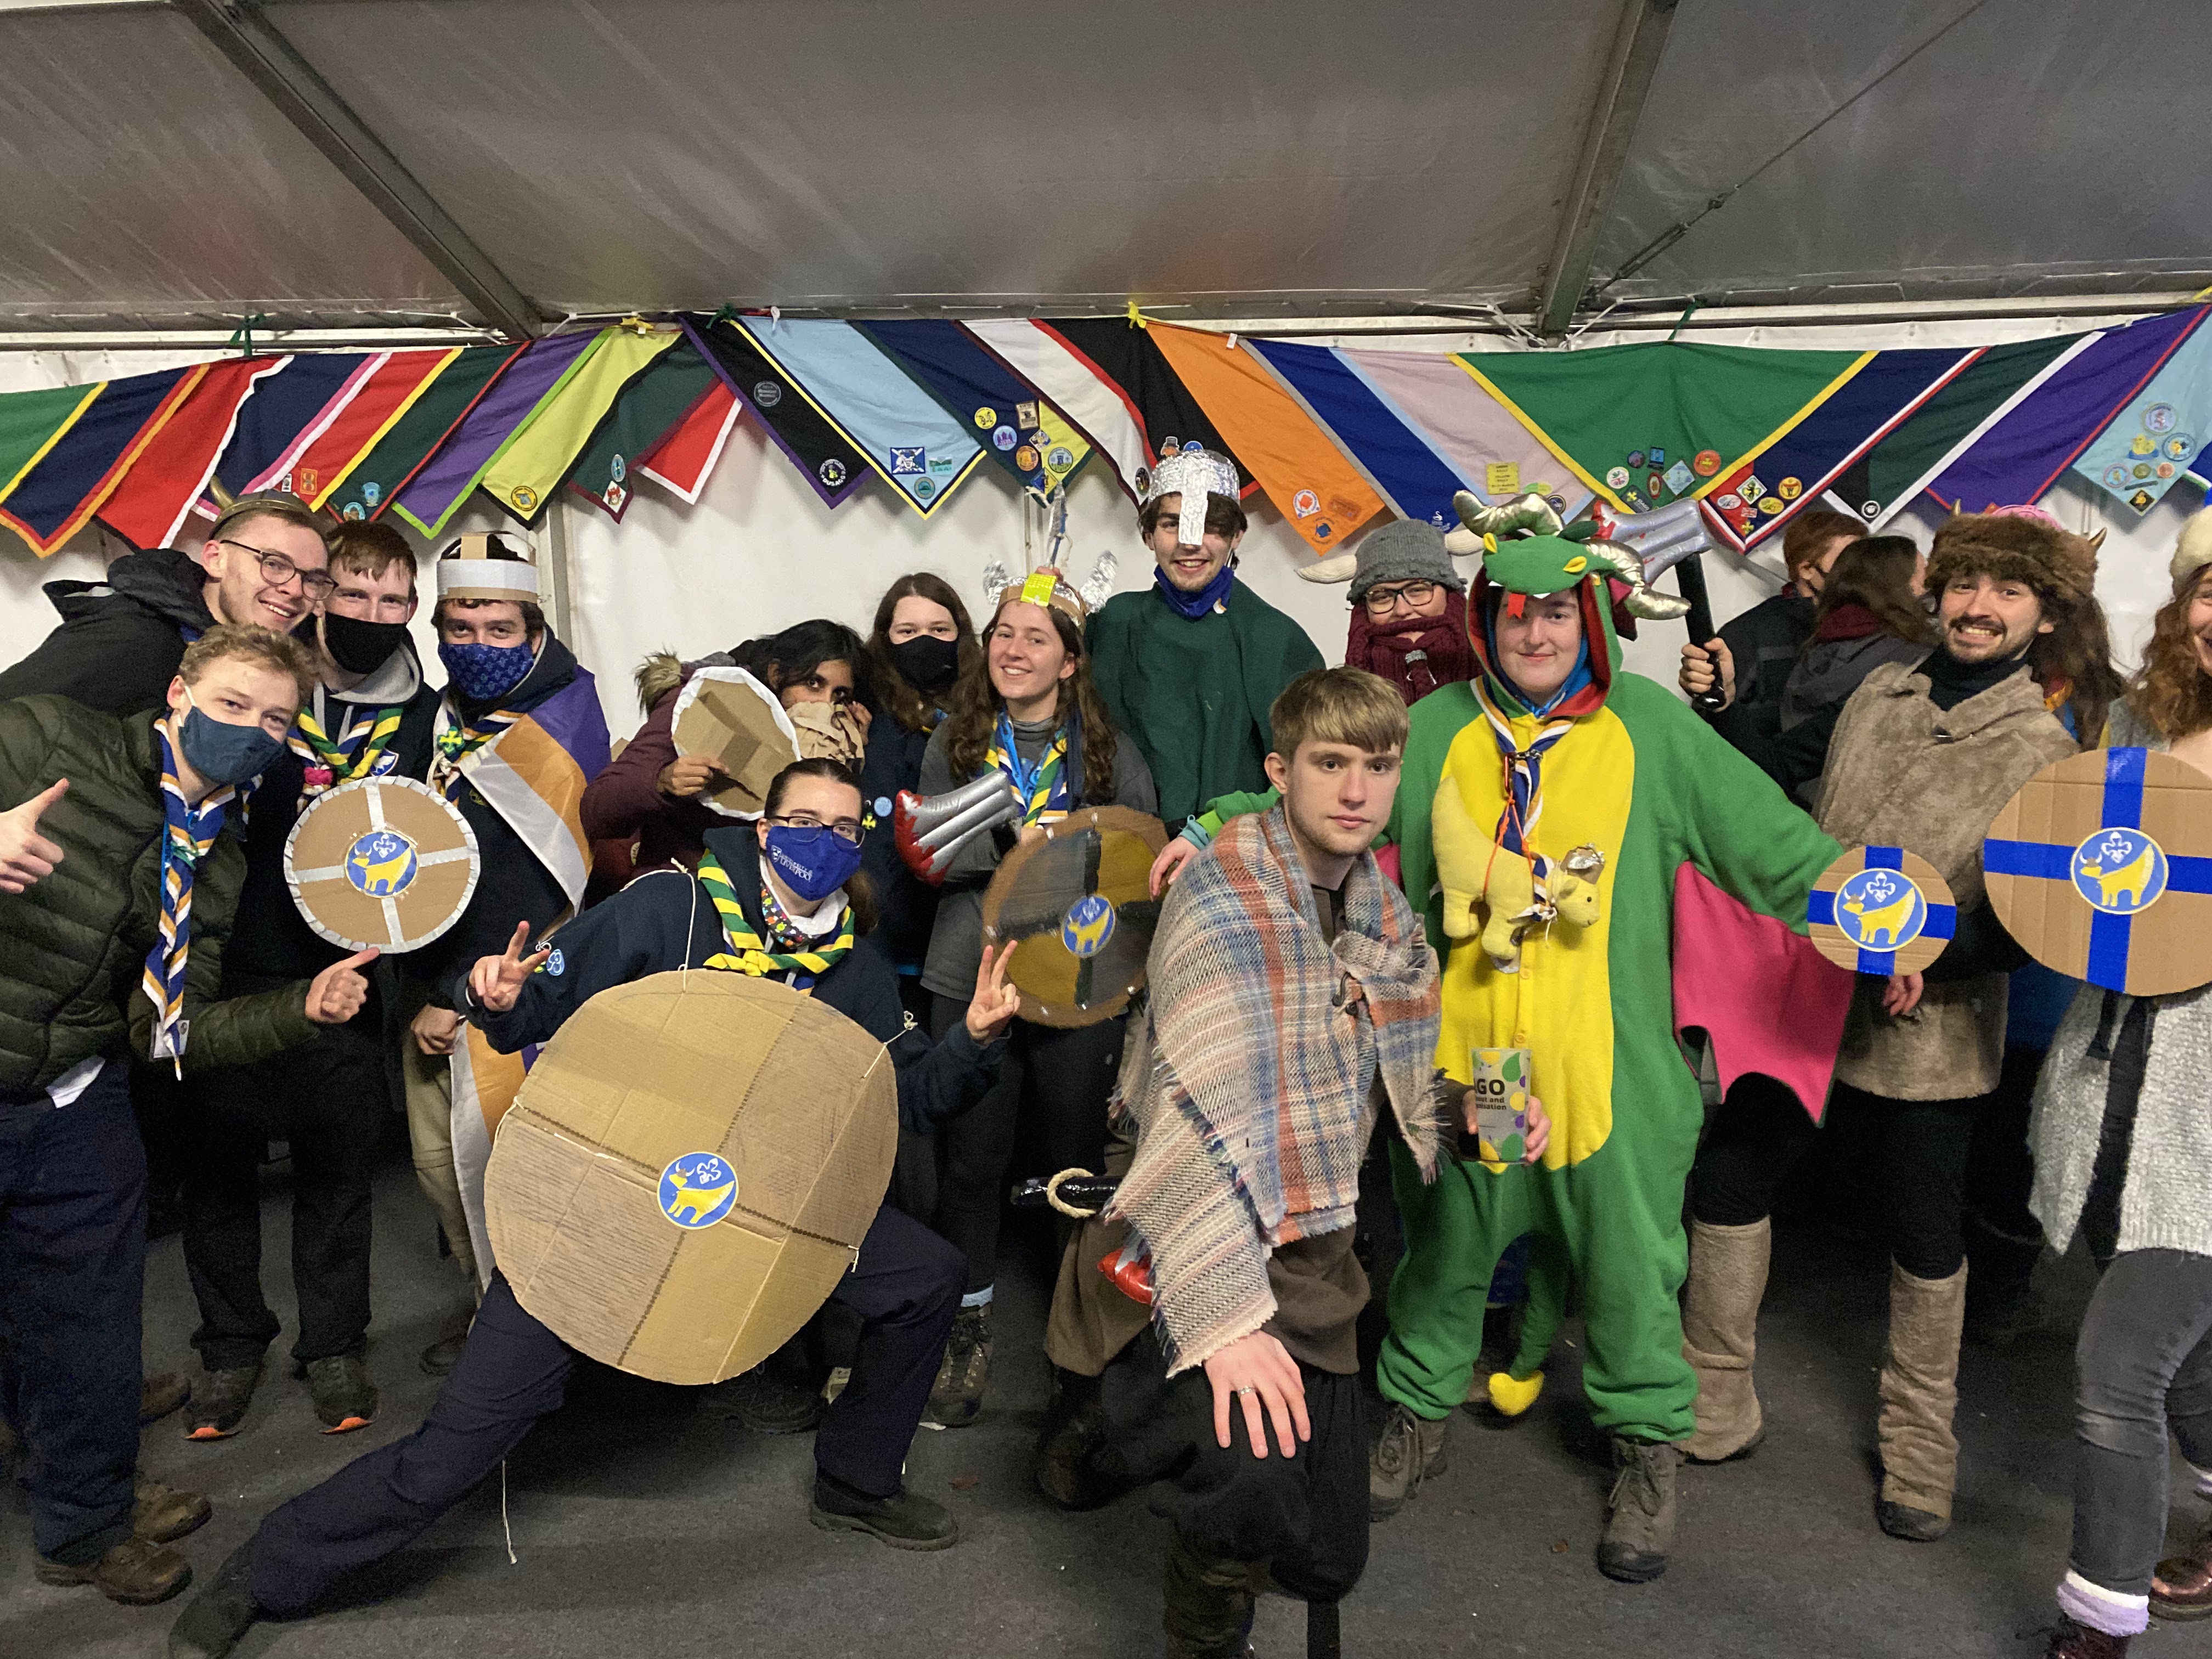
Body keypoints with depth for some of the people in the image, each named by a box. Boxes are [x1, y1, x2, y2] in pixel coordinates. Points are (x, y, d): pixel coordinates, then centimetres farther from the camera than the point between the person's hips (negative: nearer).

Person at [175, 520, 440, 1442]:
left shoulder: (423, 717, 4)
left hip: (345, 979, 1)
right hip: (230, 973, -1)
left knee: (338, 1166, 10)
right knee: (219, 1159, 9)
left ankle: (333, 1345, 26)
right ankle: (231, 1345, 28)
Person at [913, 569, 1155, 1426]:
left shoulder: (1109, 748, 3)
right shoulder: (955, 739, 6)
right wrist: (1015, 839, -17)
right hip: (972, 976, 1)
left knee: (1077, 1152, 8)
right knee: (973, 1155, 4)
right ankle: (968, 1332, 20)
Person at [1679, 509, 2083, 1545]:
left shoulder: (2045, 753, -8)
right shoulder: (1878, 694, 6)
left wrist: (1933, 954, -23)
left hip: (1926, 1033, -4)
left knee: (1925, 1239, 11)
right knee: (1726, 1184, 6)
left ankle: (1919, 1439, 34)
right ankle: (1713, 1412, 24)